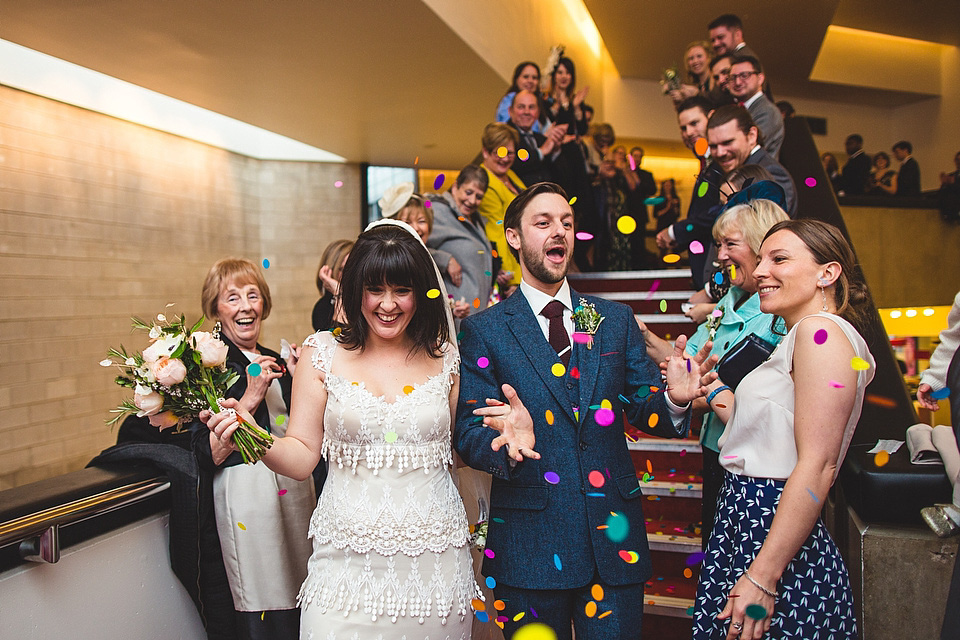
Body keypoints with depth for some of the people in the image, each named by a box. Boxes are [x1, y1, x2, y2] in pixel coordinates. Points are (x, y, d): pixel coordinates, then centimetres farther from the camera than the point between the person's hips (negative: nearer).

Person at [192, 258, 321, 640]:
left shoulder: (275, 362, 13)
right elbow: (209, 456, -14)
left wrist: (299, 382, 4)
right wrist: (251, 397, -18)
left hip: (298, 488, 7)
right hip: (247, 490, -6)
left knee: (300, 609, 13)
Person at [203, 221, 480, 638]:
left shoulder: (445, 358, 3)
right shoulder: (323, 353, 0)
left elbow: (462, 450, 11)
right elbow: (301, 457, -1)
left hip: (433, 558, 1)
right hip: (347, 558, -1)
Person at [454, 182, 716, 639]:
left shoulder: (616, 320, 8)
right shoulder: (484, 331, -2)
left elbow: (642, 407, 5)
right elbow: (468, 435, -7)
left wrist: (673, 399, -18)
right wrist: (509, 444, -29)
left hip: (614, 536, 3)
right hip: (529, 545, -2)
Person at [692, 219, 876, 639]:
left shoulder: (822, 331, -15)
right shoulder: (797, 337, 16)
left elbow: (817, 466, -22)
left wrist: (763, 577, -23)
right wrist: (714, 392, 22)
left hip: (777, 540, -9)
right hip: (744, 527, 9)